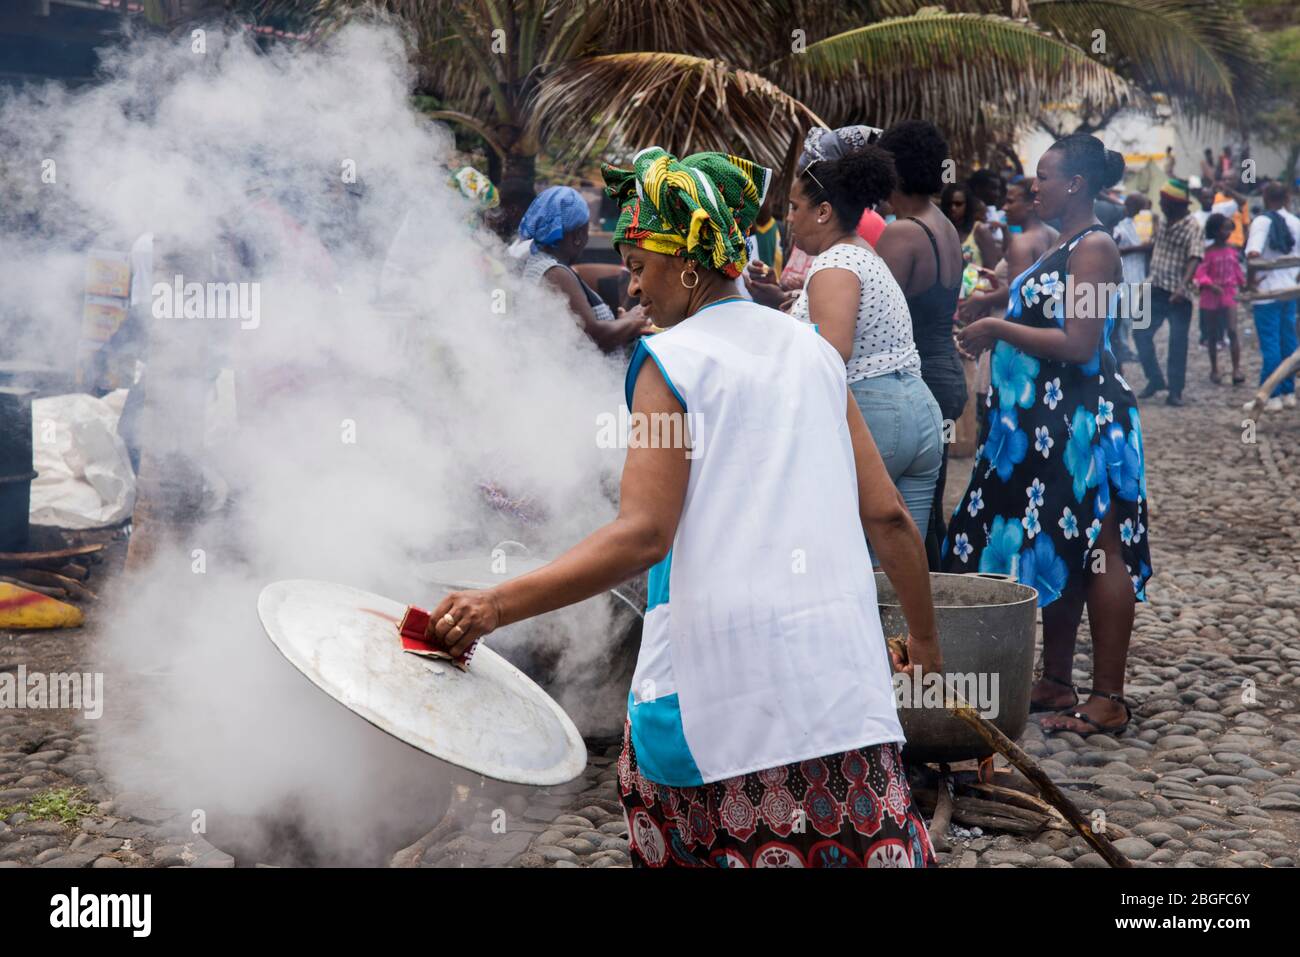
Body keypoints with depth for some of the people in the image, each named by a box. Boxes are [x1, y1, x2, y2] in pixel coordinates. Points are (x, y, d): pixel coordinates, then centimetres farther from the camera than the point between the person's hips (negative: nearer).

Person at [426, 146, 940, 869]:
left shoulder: (669, 360, -3)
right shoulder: (813, 349, 12)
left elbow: (644, 535, -15)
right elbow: (888, 515, 10)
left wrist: (498, 606, -16)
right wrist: (926, 641, 22)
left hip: (719, 662, -4)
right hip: (842, 667, 5)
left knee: (706, 844, 11)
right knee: (868, 839, 10)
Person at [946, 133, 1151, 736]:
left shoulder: (1095, 247, -12)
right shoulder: (1063, 246, 17)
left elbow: (1079, 344, -20)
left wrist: (1000, 329, -14)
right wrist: (995, 331, 15)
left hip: (1083, 417, -10)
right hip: (1045, 419, 10)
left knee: (1096, 550, -5)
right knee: (1055, 546, 13)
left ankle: (1108, 699, 1)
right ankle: (1056, 682, 22)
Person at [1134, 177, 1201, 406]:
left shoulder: (1191, 227, -12)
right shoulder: (1162, 223, 9)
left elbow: (1194, 258, -23)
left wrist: (1183, 285, -38)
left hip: (1178, 294, -6)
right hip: (1157, 290, 6)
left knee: (1178, 343, -1)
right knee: (1141, 333, 1)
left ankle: (1175, 391, 7)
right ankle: (1155, 379, 16)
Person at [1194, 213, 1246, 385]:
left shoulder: (1232, 251, 6)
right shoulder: (1208, 252, -7)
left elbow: (1238, 272, 16)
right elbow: (1201, 273, -15)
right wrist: (1211, 285, -30)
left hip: (1229, 295, 2)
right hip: (1211, 297, -2)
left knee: (1232, 331, -13)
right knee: (1212, 335, 9)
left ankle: (1236, 369, -13)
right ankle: (1214, 369, 22)